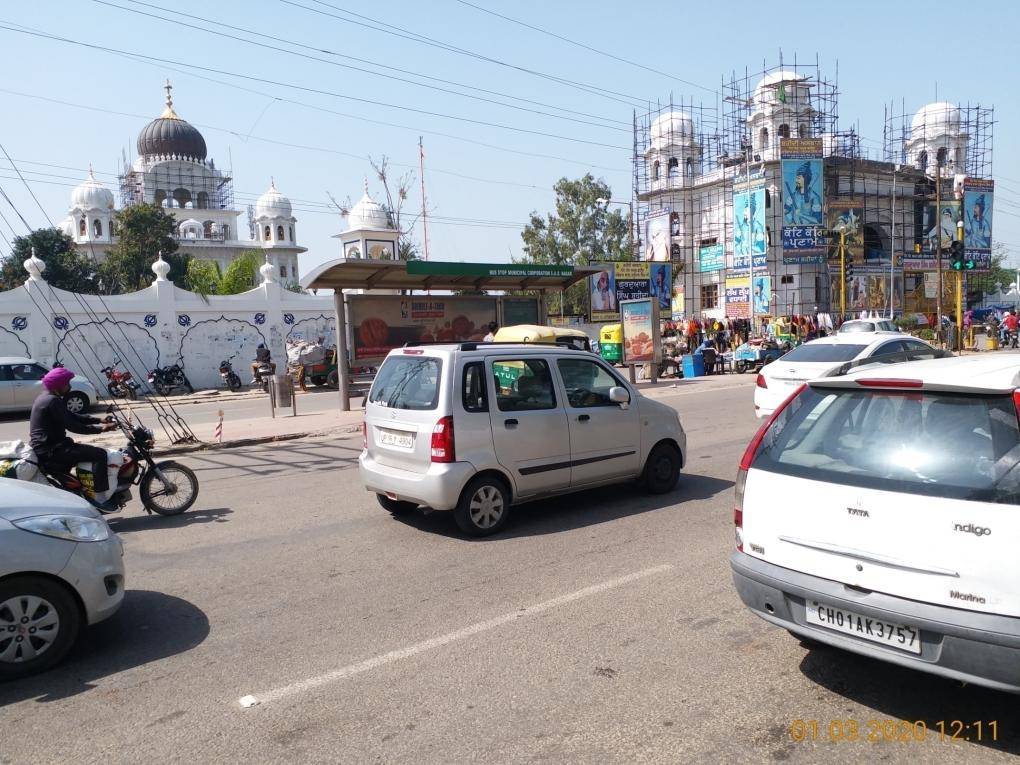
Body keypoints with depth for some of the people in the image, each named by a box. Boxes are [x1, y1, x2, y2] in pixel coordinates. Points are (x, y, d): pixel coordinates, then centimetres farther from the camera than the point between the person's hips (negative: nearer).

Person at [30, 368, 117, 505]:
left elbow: (72, 417, 18)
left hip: (42, 447, 11)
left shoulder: (46, 398, 15)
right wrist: (100, 429, -18)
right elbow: (72, 426, -22)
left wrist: (100, 420, 10)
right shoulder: (53, 401, -18)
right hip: (50, 450, -11)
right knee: (100, 454, -18)